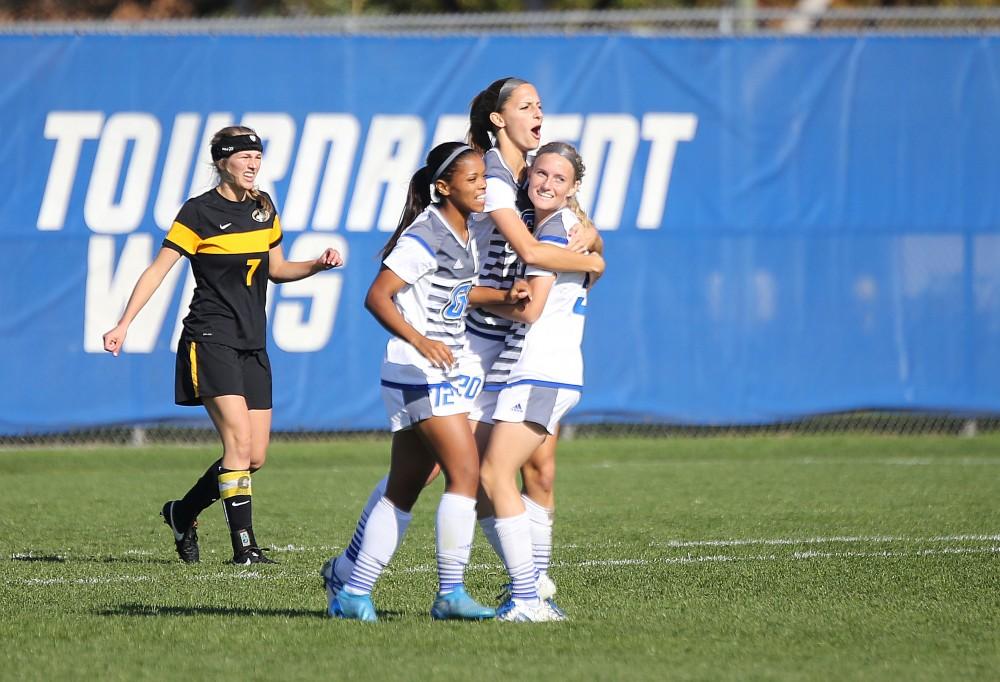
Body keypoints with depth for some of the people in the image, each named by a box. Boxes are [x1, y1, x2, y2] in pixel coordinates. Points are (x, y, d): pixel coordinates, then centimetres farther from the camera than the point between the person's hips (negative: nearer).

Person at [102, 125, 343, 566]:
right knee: (239, 441, -19)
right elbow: (158, 270, -8)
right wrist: (124, 324, -14)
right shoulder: (199, 212, -7)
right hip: (211, 339, -7)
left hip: (253, 344, 7)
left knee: (255, 457, 3)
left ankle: (183, 513, 24)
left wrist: (317, 264, 5)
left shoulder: (263, 208, 12)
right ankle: (243, 546, -16)